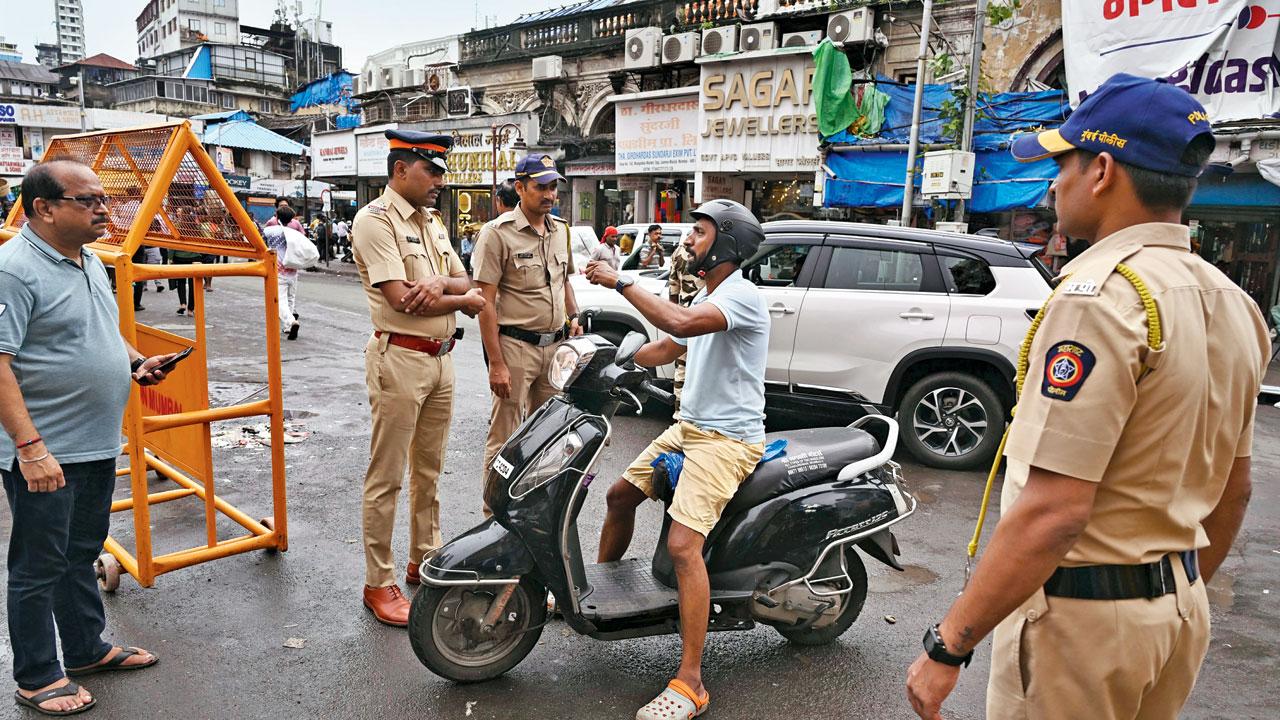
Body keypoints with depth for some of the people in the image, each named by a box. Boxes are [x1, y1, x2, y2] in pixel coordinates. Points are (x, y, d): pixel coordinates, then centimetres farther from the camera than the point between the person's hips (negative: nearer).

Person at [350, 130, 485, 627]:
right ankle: (379, 585, 12)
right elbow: (401, 299, -20)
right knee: (386, 478, 1)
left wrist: (440, 283, -13)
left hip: (440, 359, 8)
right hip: (400, 358, -8)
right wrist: (463, 300, -8)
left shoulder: (433, 222, 15)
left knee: (428, 471, 18)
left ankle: (424, 561, 32)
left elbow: (465, 282, 10)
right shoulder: (375, 219, -11)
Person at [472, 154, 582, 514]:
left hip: (555, 346, 7)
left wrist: (573, 317, 10)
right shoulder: (497, 232, -11)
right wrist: (496, 363, -19)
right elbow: (485, 302, -15)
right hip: (515, 348, -7)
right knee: (505, 440, -2)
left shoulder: (560, 229, 11)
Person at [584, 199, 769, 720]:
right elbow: (665, 349, 27)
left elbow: (680, 324, -35)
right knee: (620, 495, 16)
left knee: (682, 545, -22)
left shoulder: (742, 295, -16)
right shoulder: (706, 297, 16)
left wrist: (621, 282, -27)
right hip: (688, 426, 10)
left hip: (727, 439, -10)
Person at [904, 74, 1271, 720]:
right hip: (1178, 606, 9)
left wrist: (947, 645, -21)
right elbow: (1233, 491, 14)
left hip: (1082, 616, -8)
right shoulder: (1231, 304, 6)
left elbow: (1053, 512, -28)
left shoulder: (1102, 294, -22)